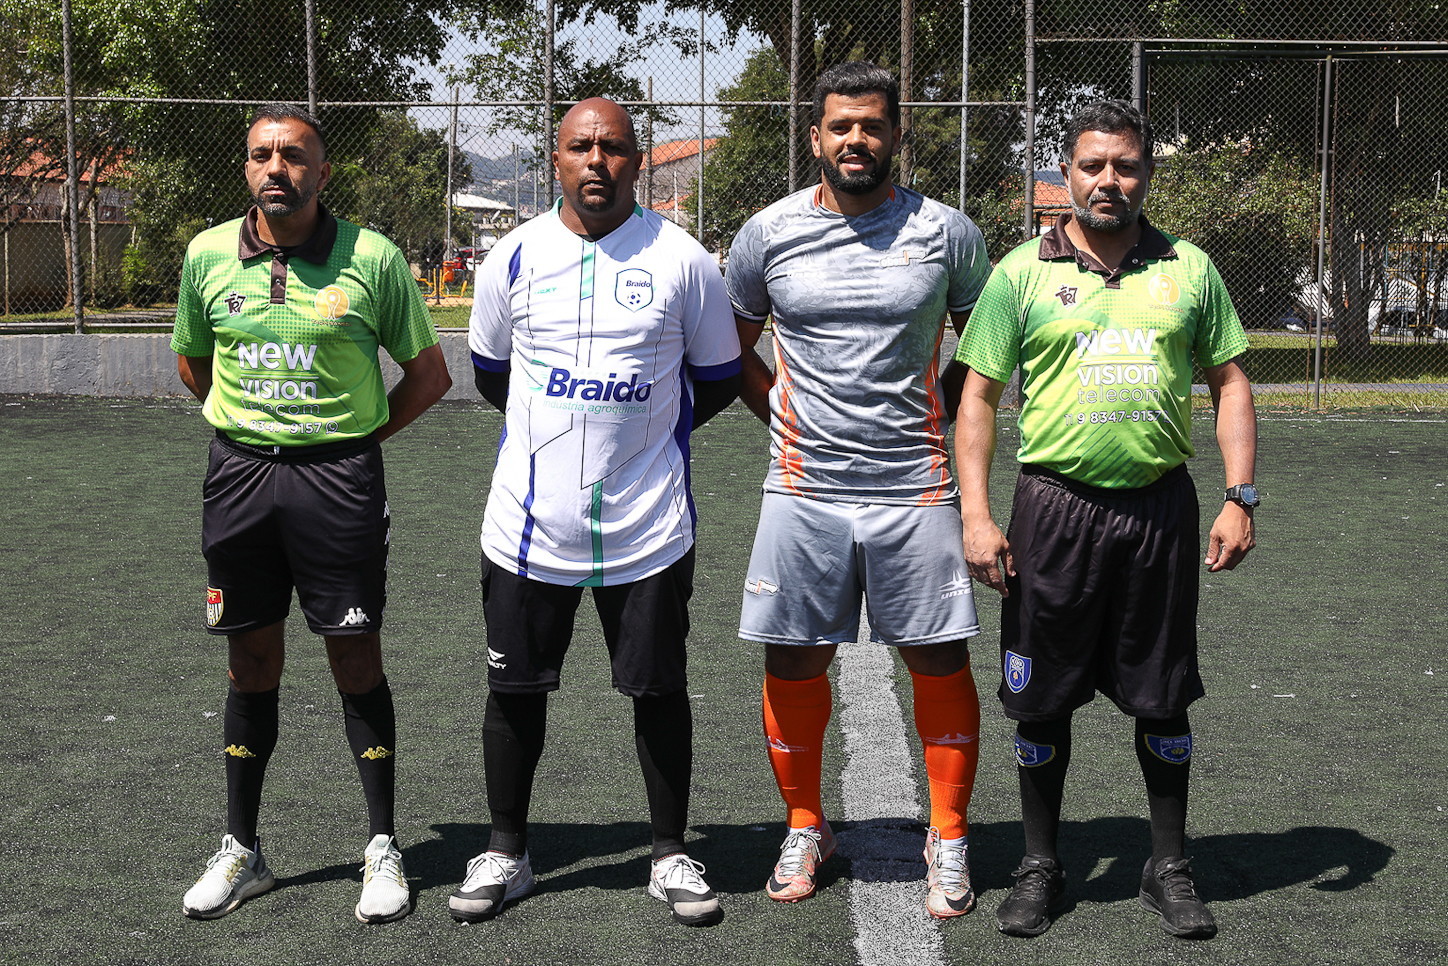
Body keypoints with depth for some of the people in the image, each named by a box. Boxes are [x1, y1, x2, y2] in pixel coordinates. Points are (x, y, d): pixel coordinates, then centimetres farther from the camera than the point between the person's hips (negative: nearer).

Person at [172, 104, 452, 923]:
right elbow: (193, 362, 19)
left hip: (340, 476, -3)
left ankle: (384, 849, 13)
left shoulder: (373, 258, -7)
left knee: (357, 660, 2)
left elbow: (429, 373, 3)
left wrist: (357, 436, 1)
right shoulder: (208, 255, 2)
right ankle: (242, 850, 21)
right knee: (253, 664, 10)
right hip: (239, 474, 3)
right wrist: (250, 426, 11)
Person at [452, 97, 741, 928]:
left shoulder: (682, 259, -2)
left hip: (648, 525, -1)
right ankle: (507, 853, 24)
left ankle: (672, 855, 22)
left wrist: (653, 431, 8)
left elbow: (719, 378, 9)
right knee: (516, 688, 8)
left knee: (659, 689, 7)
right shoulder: (515, 256, 2)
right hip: (530, 523, 1)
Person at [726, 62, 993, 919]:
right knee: (794, 662, 6)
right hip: (804, 493, 1)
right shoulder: (768, 234, 3)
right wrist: (785, 420, 8)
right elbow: (732, 351, 17)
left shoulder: (947, 234, 1)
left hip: (917, 491, -1)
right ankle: (806, 828, 24)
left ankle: (949, 839, 16)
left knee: (941, 662, 1)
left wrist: (941, 417, 5)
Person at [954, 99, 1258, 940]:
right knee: (1044, 697, 6)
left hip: (1160, 507, 1)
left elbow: (1231, 383, 10)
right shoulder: (1022, 272, 2)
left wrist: (1241, 499, 0)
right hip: (1054, 505, -1)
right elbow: (979, 397, 2)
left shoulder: (1189, 268, 8)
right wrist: (976, 514, -7)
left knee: (1163, 698, 8)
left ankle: (1171, 868, 23)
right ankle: (1041, 866, 21)